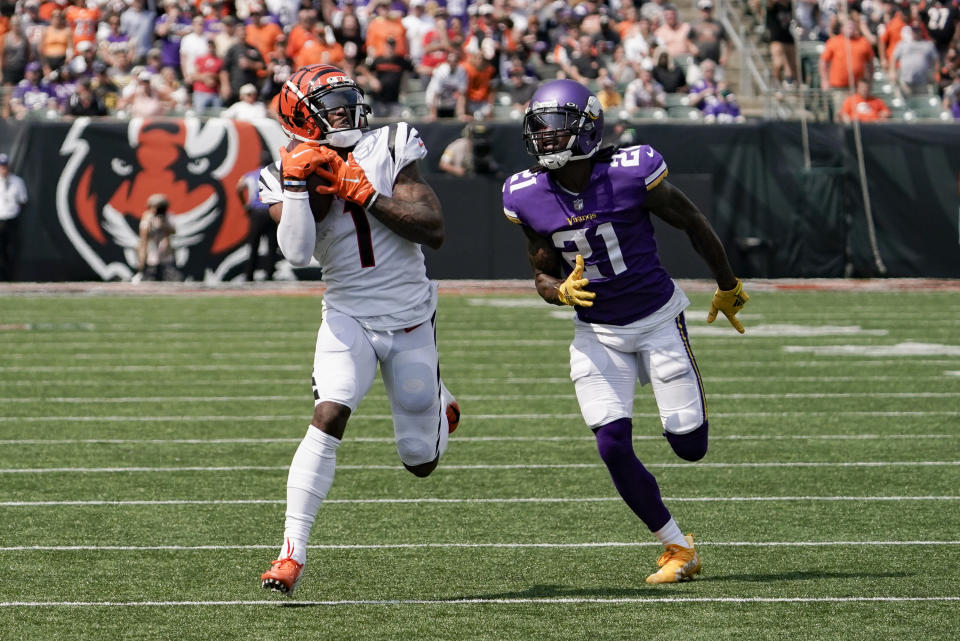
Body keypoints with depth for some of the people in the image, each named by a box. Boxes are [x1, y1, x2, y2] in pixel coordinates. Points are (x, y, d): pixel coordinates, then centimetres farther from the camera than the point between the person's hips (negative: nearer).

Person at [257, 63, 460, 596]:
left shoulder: (388, 152, -6)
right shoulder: (289, 178, -6)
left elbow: (435, 231, -15)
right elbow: (296, 253, -23)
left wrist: (365, 195, -20)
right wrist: (299, 186, -29)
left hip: (411, 318, 1)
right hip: (349, 317, -1)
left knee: (420, 462, 10)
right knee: (329, 416, -26)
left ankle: (438, 404, 48)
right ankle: (292, 553, -25)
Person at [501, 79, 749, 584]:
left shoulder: (632, 172, -19)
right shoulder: (527, 196, -8)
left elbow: (693, 223, -3)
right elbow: (542, 274, 4)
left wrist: (728, 287, 9)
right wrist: (562, 291, -21)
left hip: (657, 319, -2)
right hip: (596, 333, 3)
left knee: (690, 446, -3)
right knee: (613, 447, -12)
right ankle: (677, 548, 7)